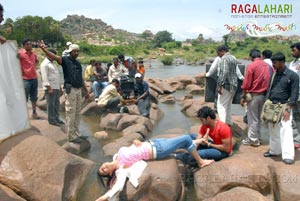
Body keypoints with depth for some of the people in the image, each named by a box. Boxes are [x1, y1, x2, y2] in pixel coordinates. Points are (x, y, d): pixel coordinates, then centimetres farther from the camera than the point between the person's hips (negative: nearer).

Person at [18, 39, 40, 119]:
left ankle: (34, 113, 25)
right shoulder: (20, 53, -9)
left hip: (34, 78, 6)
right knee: (24, 98, -1)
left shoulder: (33, 54, 10)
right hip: (25, 79, -6)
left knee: (34, 97, 14)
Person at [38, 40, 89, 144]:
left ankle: (76, 133, 25)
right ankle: (71, 136, 6)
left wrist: (86, 90, 23)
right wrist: (44, 49, -40)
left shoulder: (78, 63, 17)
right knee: (70, 114, -2)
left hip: (79, 90, 7)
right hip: (70, 90, -7)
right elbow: (54, 57, -23)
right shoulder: (65, 60, -3)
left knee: (77, 113, 14)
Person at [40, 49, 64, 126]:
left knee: (56, 103, 13)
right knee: (51, 104, -2)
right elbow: (44, 77, -17)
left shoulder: (52, 63, 20)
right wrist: (49, 88, -22)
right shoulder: (45, 64, -10)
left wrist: (59, 86, 21)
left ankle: (56, 118, 22)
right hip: (50, 87, -9)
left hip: (56, 87, 9)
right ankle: (51, 120, 6)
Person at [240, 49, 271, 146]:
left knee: (252, 118, 4)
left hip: (253, 95, -6)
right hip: (264, 95, 6)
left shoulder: (251, 66, -12)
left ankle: (253, 139, 11)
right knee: (258, 117, 17)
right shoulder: (267, 66, 4)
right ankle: (257, 137, 27)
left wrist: (243, 96, -6)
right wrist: (266, 93, 12)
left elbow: (246, 83, -13)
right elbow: (270, 81, 5)